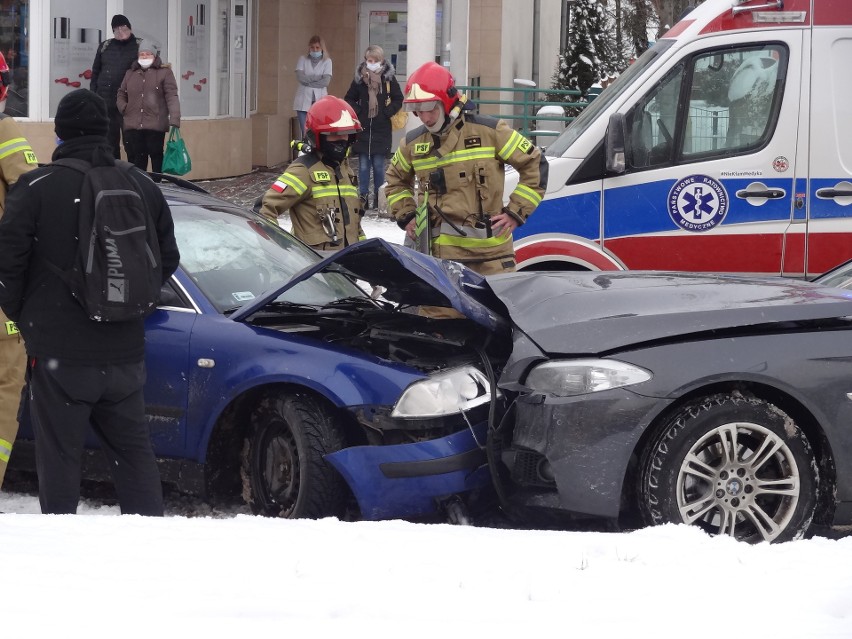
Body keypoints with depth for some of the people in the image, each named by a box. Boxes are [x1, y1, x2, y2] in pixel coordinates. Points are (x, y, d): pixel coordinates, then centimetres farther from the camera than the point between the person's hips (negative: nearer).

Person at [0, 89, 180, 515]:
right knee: (134, 452, 15)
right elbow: (167, 260, 13)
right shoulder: (141, 185, 5)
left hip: (59, 354, -5)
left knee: (59, 457, 2)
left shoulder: (37, 188, -11)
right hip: (125, 350, 5)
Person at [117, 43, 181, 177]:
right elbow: (121, 94, 29)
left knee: (156, 158, 1)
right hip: (133, 126, 4)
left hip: (155, 126, -4)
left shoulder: (164, 73, 4)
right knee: (136, 160, 1)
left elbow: (172, 96, -5)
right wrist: (123, 108, 7)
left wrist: (174, 119, -17)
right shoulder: (130, 74, 19)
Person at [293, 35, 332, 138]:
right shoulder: (303, 59, 12)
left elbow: (326, 81, -5)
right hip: (304, 101, 1)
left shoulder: (327, 61, 8)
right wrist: (318, 77, -5)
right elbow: (300, 76, -4)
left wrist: (308, 81, -5)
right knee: (304, 133, -5)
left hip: (320, 101, -1)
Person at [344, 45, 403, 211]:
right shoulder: (359, 78, 2)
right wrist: (357, 111, -3)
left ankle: (379, 197, 11)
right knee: (363, 165, 2)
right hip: (363, 129, 1)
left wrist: (387, 112, -6)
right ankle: (363, 196, 7)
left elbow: (398, 100, 7)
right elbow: (349, 99, 13)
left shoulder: (389, 78, -1)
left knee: (379, 165, 2)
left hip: (382, 130, -1)